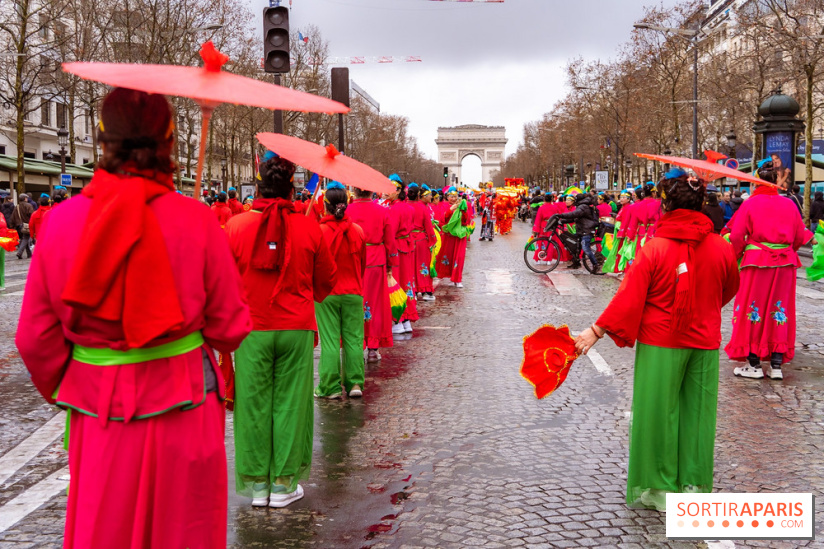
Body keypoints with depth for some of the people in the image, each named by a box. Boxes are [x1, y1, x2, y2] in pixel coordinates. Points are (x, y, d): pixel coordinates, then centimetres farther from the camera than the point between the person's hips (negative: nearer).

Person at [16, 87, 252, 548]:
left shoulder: (62, 222, -6)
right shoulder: (197, 222, -14)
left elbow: (34, 338, 0)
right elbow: (229, 329, -9)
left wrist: (61, 390, 18)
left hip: (98, 418, 2)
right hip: (183, 412, -2)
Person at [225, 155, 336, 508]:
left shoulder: (235, 226, -4)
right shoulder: (309, 228, -2)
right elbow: (326, 282, 9)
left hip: (251, 329, 0)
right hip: (297, 328, 0)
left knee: (253, 404, 9)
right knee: (290, 403, 8)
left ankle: (256, 485, 17)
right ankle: (284, 485, 15)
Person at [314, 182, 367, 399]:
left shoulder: (318, 231, -11)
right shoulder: (358, 231, 0)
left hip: (326, 294, -3)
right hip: (353, 292, 3)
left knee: (329, 341, 3)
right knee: (353, 339, 9)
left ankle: (331, 387, 8)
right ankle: (355, 383, 13)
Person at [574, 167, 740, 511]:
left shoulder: (654, 249, -15)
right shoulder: (721, 248, -2)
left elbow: (629, 297, -17)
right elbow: (729, 290, 14)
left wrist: (597, 331, -12)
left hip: (660, 342, -3)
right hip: (705, 342, 4)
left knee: (658, 410, 8)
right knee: (697, 412, 13)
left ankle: (659, 488, 18)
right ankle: (694, 486, 22)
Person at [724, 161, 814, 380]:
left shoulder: (750, 204, -9)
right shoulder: (789, 204, 1)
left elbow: (736, 236, -11)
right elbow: (799, 236, 7)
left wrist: (737, 255, 6)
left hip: (756, 263, -3)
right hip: (784, 264, 3)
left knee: (753, 308, 6)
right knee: (779, 311, 10)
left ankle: (754, 364, 9)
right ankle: (776, 365, 12)